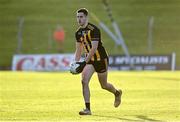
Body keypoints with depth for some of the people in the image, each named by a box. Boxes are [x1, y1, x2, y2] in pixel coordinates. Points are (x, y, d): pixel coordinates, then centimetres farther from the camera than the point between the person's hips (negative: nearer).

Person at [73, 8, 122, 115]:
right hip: (89, 59, 5)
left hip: (101, 59, -5)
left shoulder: (93, 30, -21)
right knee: (84, 81, -16)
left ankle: (117, 93, 43)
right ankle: (88, 108, -13)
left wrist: (84, 62, -31)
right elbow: (78, 50, 11)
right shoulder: (78, 32, 2)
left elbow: (94, 48, -26)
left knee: (104, 85, 9)